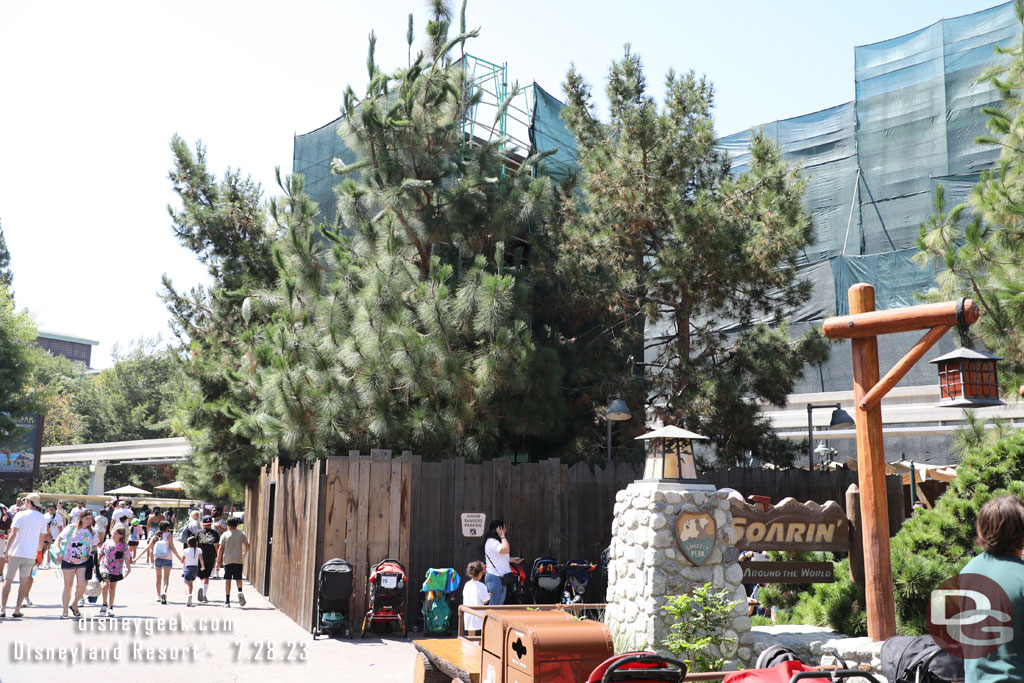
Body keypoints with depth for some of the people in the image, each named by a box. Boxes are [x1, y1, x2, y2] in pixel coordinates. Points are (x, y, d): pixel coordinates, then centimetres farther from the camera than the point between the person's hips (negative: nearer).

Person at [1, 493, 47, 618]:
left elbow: (13, 534, -10)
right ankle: (17, 610, 7)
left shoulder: (20, 515, -4)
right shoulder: (42, 518, 6)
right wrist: (38, 551, 22)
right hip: (31, 554, 3)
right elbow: (42, 538, 9)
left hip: (16, 552, -3)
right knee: (24, 582, 8)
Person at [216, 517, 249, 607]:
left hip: (228, 559, -1)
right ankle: (240, 591, -21)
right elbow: (247, 546, 7)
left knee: (228, 580, 5)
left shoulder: (225, 534, 0)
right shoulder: (241, 533, 5)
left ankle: (227, 601, 5)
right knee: (238, 578, 9)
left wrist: (218, 560, 4)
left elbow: (220, 548, -4)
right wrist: (244, 554, 25)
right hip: (239, 559, 1)